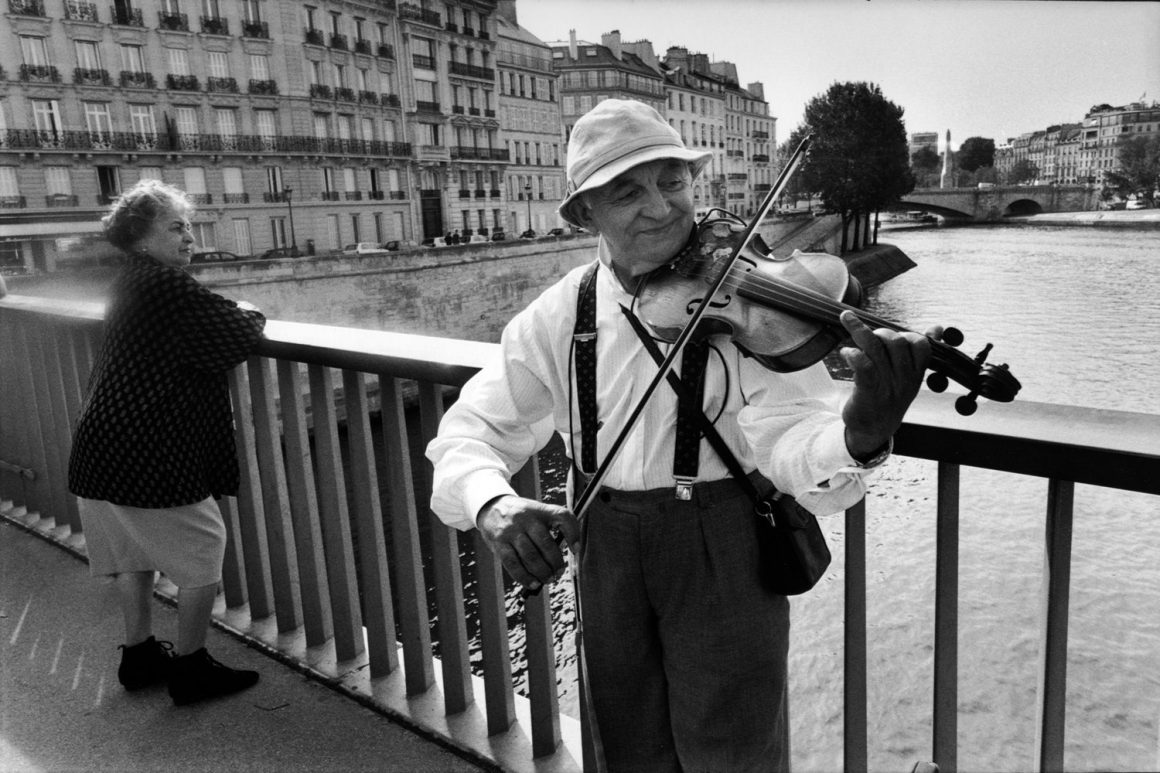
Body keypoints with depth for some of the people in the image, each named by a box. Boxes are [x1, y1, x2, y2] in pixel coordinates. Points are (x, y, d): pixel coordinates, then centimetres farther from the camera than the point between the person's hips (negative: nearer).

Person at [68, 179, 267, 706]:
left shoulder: (128, 284, 14)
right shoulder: (164, 284, -17)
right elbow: (237, 338, -19)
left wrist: (235, 315, 4)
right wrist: (251, 315, 1)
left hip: (100, 455, 10)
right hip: (151, 460, -10)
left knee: (133, 553, 23)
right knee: (202, 555, 5)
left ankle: (139, 653, 36)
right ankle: (190, 668, 15)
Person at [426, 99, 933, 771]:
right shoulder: (560, 314, -4)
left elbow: (786, 438, -24)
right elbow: (473, 426, -4)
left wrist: (860, 437, -47)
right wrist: (492, 503, -26)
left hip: (726, 549, -3)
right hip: (607, 555, 3)